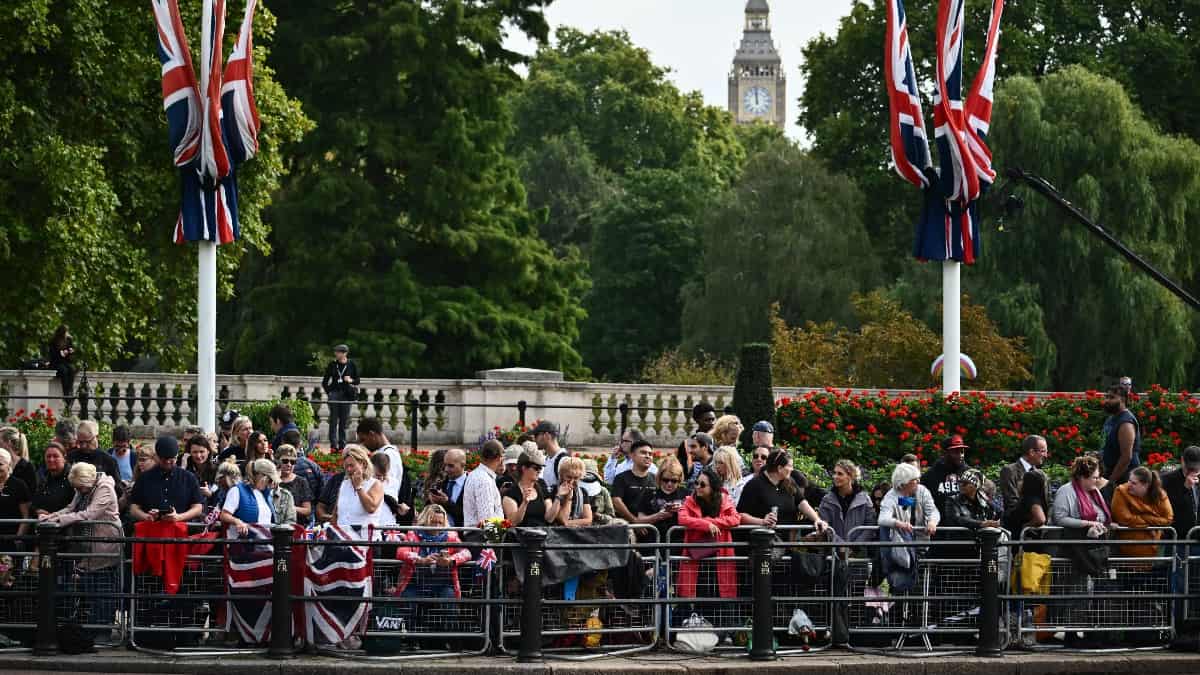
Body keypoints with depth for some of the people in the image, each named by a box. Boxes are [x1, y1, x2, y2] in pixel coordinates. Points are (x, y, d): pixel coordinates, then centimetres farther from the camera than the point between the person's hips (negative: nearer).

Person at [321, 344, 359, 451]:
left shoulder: (351, 365, 2)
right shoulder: (332, 365, 4)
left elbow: (357, 381, 8)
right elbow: (324, 382, 11)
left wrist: (351, 380, -12)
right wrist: (328, 392, 2)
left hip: (346, 394, 0)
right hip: (334, 393, 0)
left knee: (344, 421, 4)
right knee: (334, 420, -5)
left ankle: (342, 444, 11)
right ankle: (333, 444, -5)